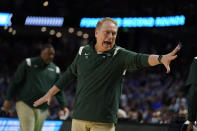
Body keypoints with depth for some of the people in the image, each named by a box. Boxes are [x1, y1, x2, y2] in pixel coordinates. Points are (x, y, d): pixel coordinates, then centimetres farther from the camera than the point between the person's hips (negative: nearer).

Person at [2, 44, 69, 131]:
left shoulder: (55, 69, 8)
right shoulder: (29, 63, -3)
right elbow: (15, 82, -1)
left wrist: (63, 106, 7)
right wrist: (8, 99, -3)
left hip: (42, 109, 4)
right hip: (25, 104, -4)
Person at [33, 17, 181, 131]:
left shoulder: (119, 55, -5)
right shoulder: (83, 52, 7)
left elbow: (139, 59, -24)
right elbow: (70, 74, 21)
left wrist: (160, 58, -44)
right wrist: (50, 93, 26)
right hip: (79, 117, 4)